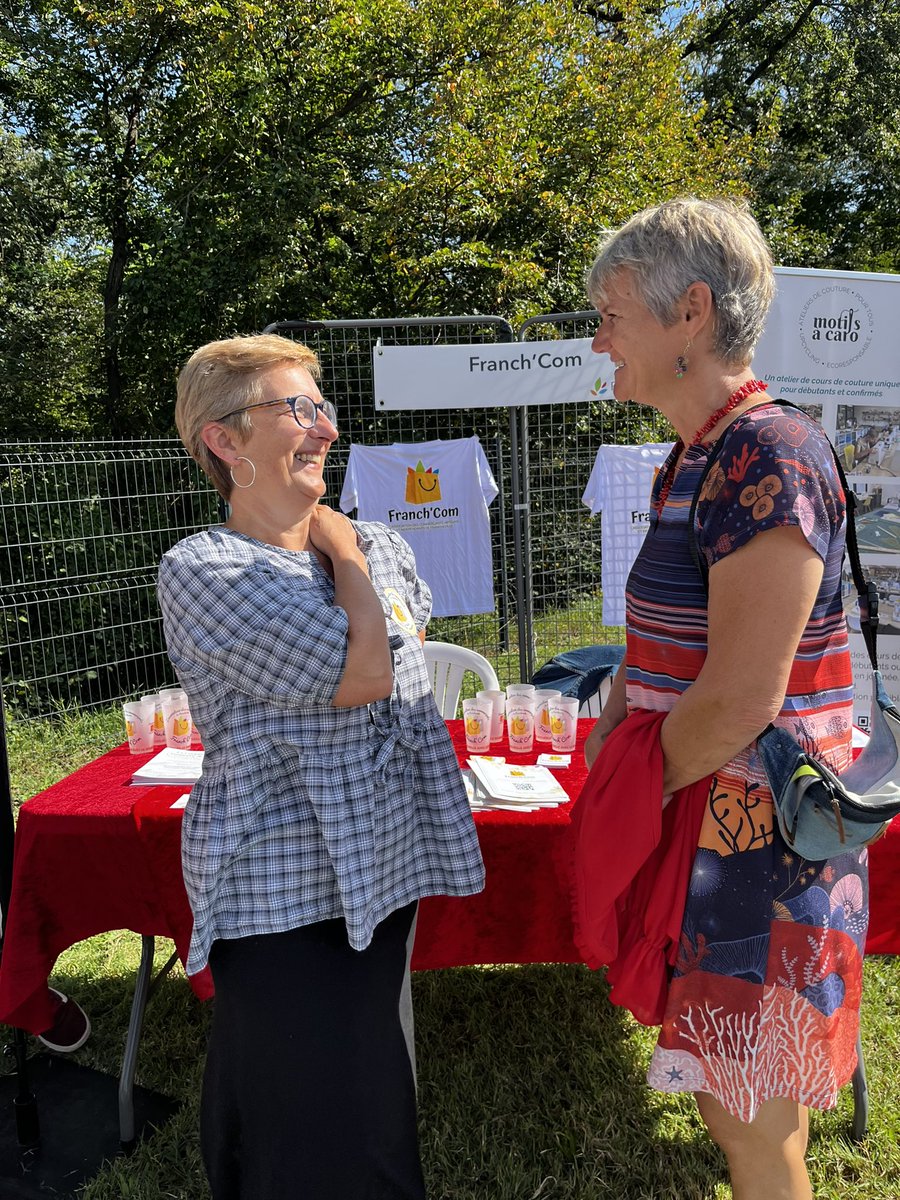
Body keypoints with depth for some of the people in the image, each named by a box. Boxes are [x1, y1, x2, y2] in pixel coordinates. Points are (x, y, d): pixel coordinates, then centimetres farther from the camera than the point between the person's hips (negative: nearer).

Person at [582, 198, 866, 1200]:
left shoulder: (766, 457, -21)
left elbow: (740, 701, -25)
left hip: (757, 833, -9)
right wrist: (617, 715, 1)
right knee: (730, 1106, 24)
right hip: (703, 820, 9)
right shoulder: (697, 458, 10)